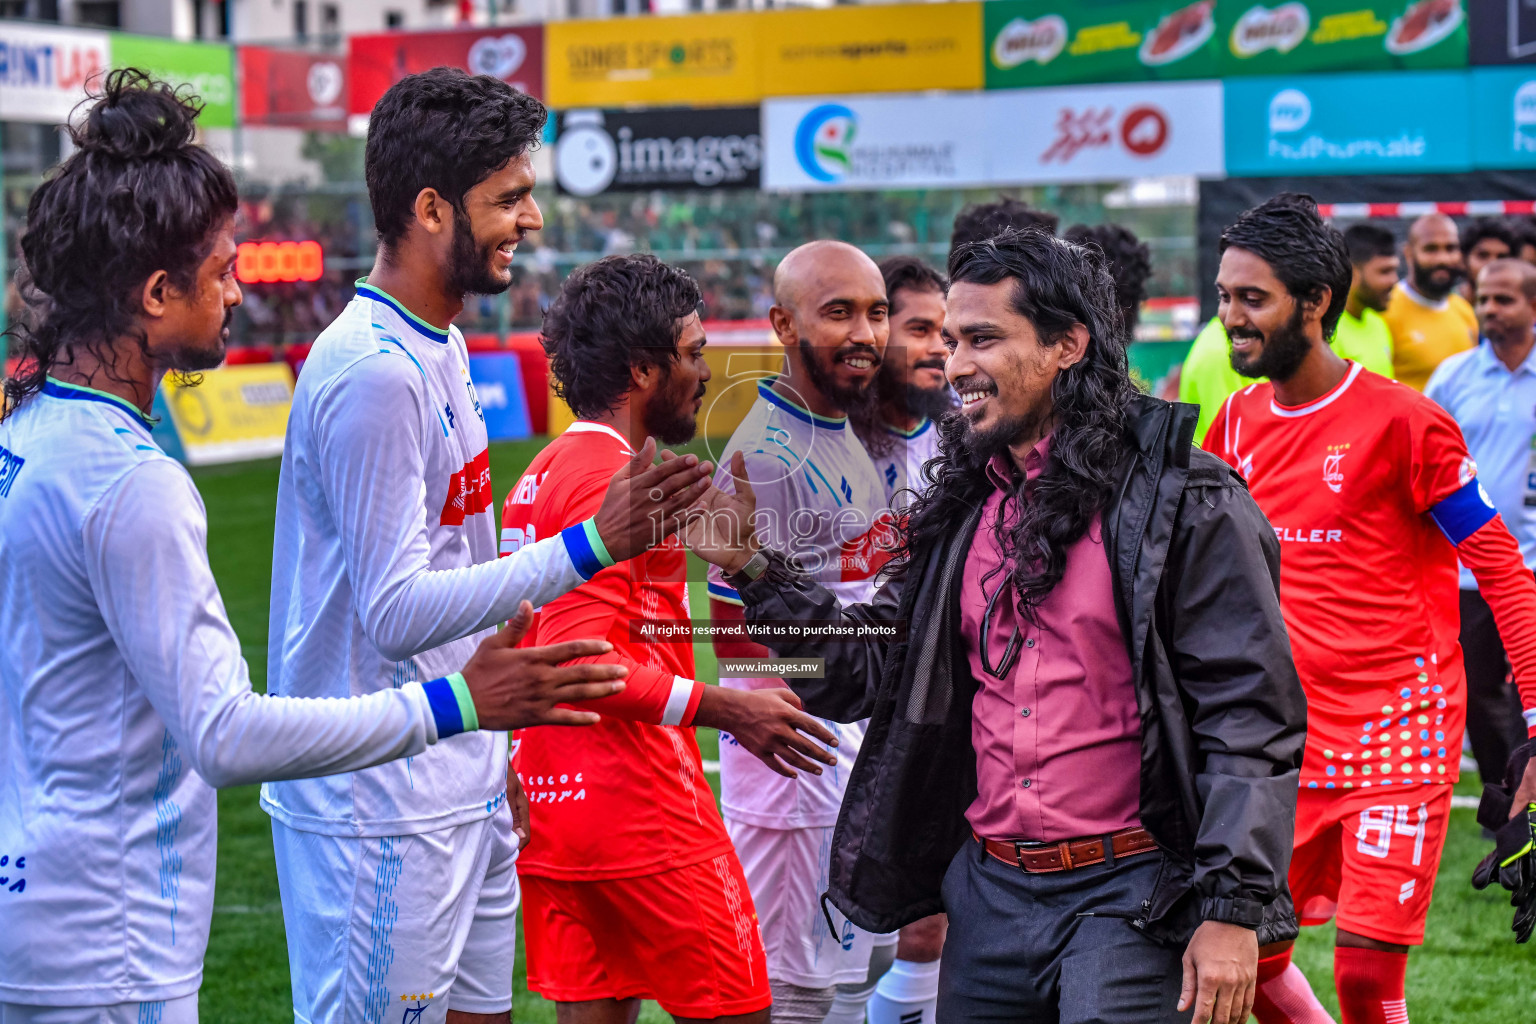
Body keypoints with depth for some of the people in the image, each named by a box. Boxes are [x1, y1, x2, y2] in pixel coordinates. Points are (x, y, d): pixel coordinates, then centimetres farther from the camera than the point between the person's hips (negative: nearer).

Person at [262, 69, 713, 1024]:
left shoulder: (440, 346, 12)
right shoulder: (373, 373, -20)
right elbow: (396, 613, -24)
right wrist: (589, 547, -27)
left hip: (464, 792, 10)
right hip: (383, 811, -10)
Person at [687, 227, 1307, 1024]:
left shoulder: (1185, 502, -8)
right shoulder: (963, 507, 12)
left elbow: (1250, 716, -11)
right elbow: (873, 670, 14)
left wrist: (1232, 911, -17)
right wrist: (749, 567, 4)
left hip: (1128, 898, -6)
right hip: (990, 893, 6)